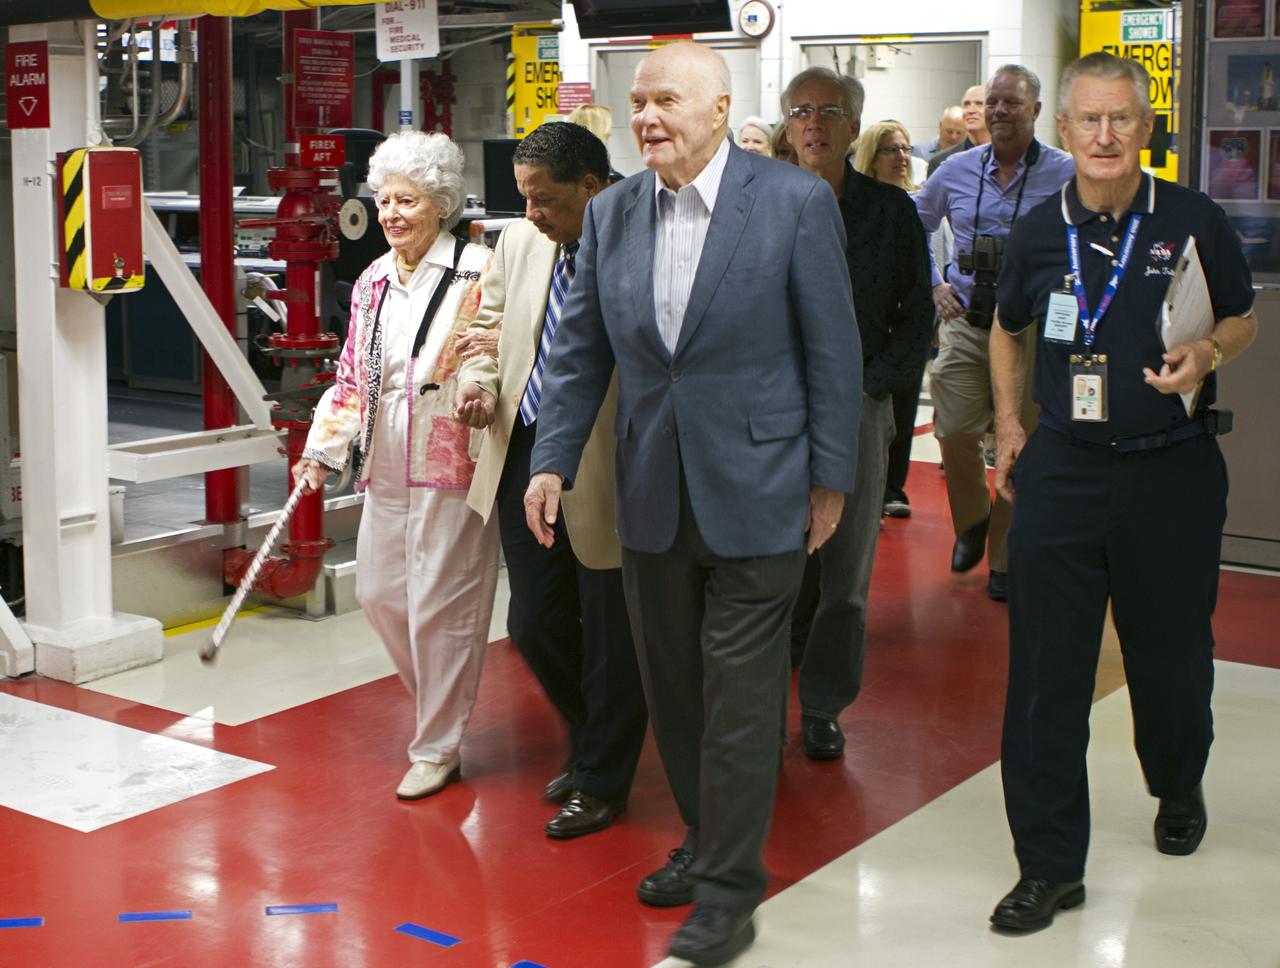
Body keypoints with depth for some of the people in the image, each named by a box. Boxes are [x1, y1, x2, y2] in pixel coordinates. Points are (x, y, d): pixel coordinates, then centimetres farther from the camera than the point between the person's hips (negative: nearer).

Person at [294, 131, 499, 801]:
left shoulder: (477, 270, -7)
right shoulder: (373, 281, 13)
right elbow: (351, 374, 18)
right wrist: (321, 450, 15)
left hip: (451, 463, -7)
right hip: (386, 466, 7)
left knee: (440, 605, -2)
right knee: (379, 593, 11)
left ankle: (438, 748, 13)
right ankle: (439, 705, 34)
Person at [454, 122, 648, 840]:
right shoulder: (519, 243, 7)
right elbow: (490, 323, 19)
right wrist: (477, 377, -2)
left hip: (606, 473, -7)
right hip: (525, 459, 7)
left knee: (610, 631, 7)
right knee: (535, 621, 15)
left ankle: (602, 781, 27)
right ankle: (592, 742, 41)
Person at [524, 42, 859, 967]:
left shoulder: (797, 202, -8)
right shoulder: (611, 213, 5)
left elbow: (833, 349, -5)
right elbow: (581, 348, 10)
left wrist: (831, 478, -4)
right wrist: (553, 460, 3)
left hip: (754, 491, -5)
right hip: (652, 497, 5)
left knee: (739, 694, -1)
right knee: (672, 684, 13)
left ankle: (729, 890, 10)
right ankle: (707, 841, 32)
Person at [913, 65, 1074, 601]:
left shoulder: (1067, 174, -3)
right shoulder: (957, 171, 7)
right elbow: (916, 225, 22)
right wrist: (933, 284, 11)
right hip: (965, 322, 2)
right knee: (955, 433, -3)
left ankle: (1005, 556, 16)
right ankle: (971, 523, 26)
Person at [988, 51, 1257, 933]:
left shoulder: (1194, 221, -4)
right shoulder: (1039, 232, 2)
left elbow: (1244, 320, 8)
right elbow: (1009, 328, 20)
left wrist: (1205, 354, -14)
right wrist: (1009, 424, 11)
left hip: (1173, 473, -1)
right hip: (1061, 472, 1)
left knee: (1171, 653, 14)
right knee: (1046, 669, 0)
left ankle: (1179, 789, 45)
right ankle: (1050, 865, 9)